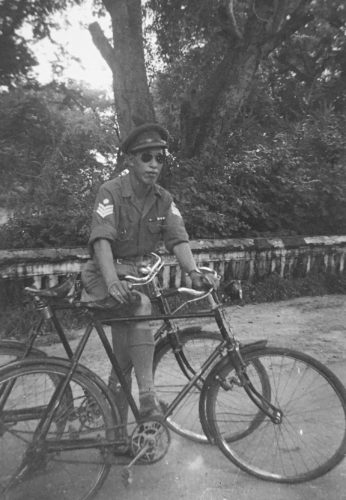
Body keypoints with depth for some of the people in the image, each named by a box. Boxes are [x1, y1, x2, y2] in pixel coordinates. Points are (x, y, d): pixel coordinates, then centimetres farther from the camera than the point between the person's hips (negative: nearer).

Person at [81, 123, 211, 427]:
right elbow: (102, 239, -28)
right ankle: (147, 398, -24)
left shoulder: (164, 200, -2)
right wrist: (113, 281, -44)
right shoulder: (111, 192, -16)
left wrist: (194, 272, -32)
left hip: (138, 272, 5)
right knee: (140, 305, -34)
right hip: (106, 274, -4)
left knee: (124, 358, 6)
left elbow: (178, 239, -13)